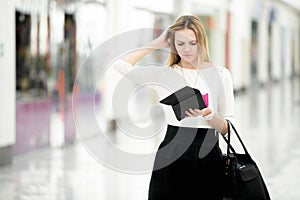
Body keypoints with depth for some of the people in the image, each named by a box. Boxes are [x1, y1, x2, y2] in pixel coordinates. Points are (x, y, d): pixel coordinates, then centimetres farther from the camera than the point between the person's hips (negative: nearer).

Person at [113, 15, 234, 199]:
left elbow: (227, 128, 3)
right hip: (170, 158, 0)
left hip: (207, 158, 0)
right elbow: (122, 66, -5)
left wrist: (207, 114, -18)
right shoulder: (164, 74, 6)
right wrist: (158, 43, 2)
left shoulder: (220, 74, 5)